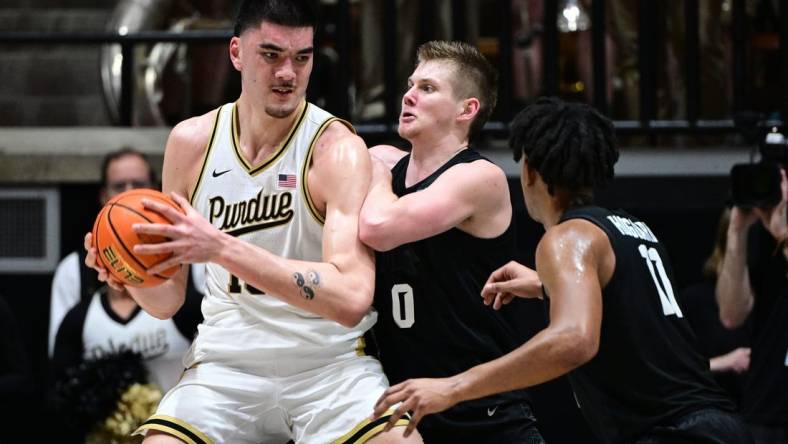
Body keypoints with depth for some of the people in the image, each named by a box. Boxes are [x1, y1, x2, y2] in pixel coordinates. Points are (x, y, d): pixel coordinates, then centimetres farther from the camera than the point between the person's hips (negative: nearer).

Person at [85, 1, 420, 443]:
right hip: (227, 362, 3)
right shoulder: (192, 142, 2)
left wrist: (222, 248, -32)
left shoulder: (337, 148, -11)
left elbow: (351, 298, -26)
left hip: (331, 361, -3)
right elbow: (168, 301, 10)